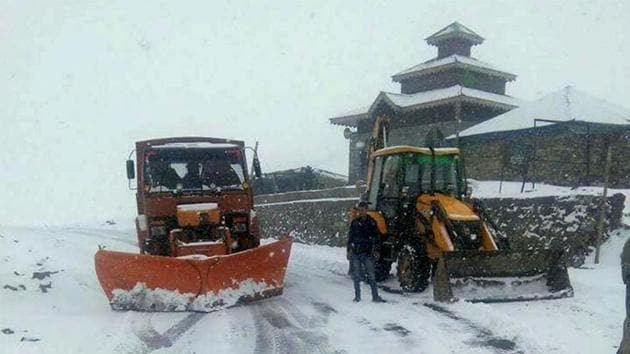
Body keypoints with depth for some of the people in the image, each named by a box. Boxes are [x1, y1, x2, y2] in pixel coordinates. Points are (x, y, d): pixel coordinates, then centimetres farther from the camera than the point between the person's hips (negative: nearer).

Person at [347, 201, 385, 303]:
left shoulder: (372, 222, 2)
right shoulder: (354, 222, 8)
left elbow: (375, 237, 5)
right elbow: (350, 237, 12)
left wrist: (375, 250, -3)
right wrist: (349, 250, 8)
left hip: (368, 253, -2)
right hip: (356, 253, 2)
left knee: (371, 275, -4)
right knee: (356, 276, 6)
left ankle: (375, 296, 1)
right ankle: (357, 296, 15)